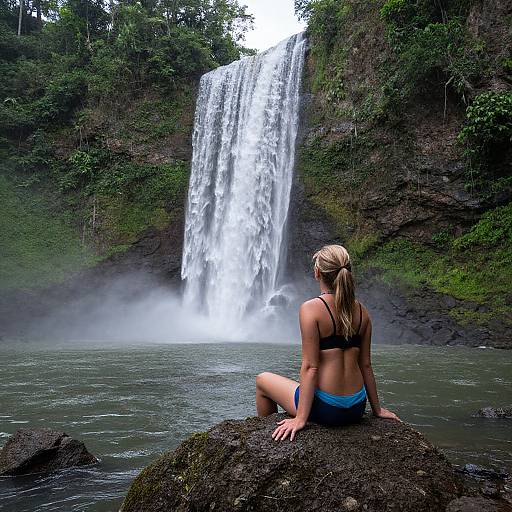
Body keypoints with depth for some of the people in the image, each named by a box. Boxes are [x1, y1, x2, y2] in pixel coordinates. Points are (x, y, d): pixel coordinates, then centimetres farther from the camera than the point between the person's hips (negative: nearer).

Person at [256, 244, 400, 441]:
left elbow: (310, 366, -18)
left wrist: (300, 419, -15)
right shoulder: (361, 311, 2)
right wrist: (377, 409, 16)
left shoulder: (310, 309, -15)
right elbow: (366, 365, 6)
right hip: (356, 408, 6)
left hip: (325, 408, -6)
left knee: (262, 380, 18)